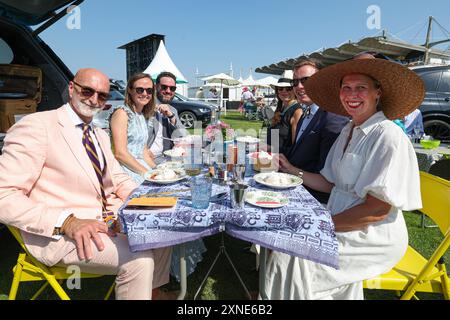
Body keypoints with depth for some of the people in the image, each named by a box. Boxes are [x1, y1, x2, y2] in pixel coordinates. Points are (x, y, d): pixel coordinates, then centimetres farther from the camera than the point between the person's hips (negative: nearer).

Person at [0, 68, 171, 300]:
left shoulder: (100, 135, 14)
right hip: (58, 234, -8)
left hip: (108, 220, 8)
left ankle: (156, 293, 21)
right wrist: (67, 221, -27)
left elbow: (119, 179, 18)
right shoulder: (36, 126, -11)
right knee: (138, 260, -25)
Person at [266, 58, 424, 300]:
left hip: (373, 236, -8)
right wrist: (291, 170, 3)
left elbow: (377, 209, -20)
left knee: (290, 256, -19)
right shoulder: (348, 131, 10)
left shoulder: (388, 137, -17)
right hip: (341, 224, 8)